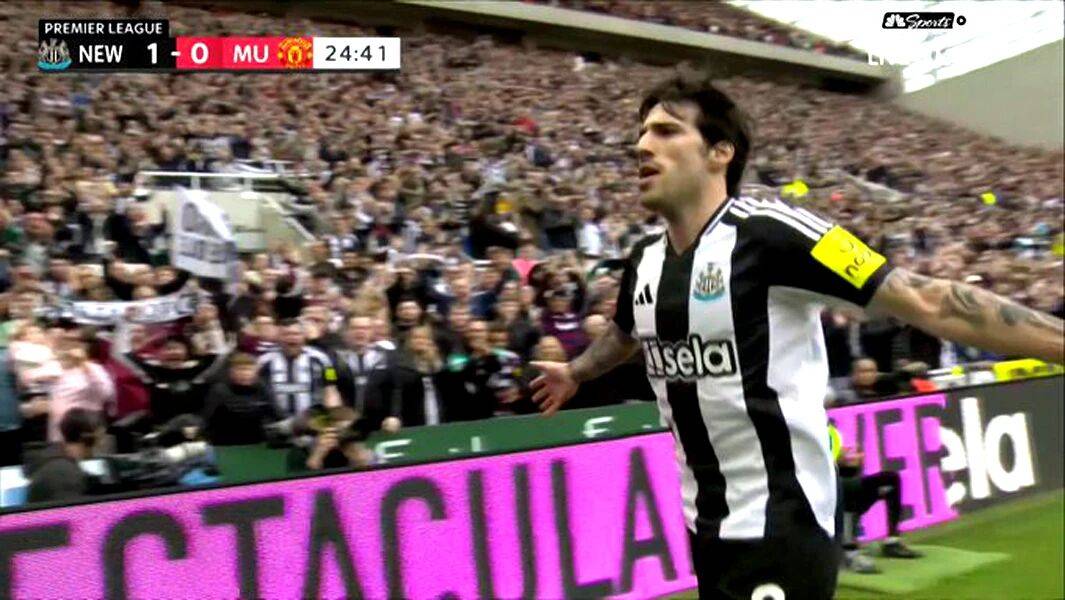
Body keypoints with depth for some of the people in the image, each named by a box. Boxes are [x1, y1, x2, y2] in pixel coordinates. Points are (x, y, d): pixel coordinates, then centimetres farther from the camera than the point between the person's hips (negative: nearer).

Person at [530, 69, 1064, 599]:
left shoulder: (768, 232, -18)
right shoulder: (643, 259, 3)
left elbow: (926, 303, -21)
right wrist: (574, 372, 43)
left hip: (781, 528, -7)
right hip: (705, 525, 7)